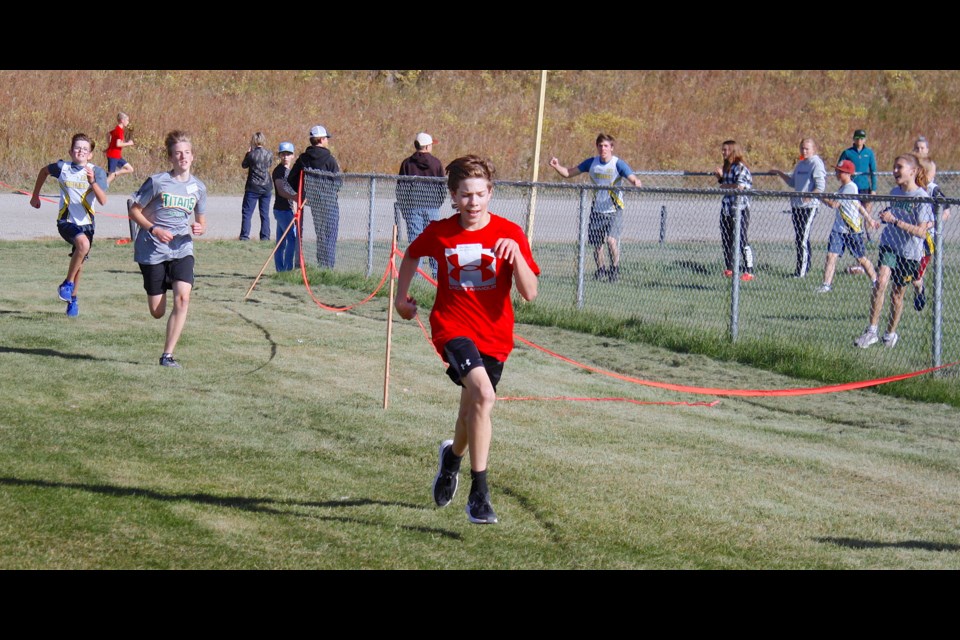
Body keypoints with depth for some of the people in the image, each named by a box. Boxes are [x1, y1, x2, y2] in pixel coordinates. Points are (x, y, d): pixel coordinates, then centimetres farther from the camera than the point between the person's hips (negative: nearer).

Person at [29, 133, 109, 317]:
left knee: (79, 262, 12)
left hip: (86, 223, 2)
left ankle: (72, 298, 37)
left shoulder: (97, 172, -6)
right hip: (66, 221, -2)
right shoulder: (62, 167, -4)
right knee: (83, 244, -32)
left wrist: (93, 182, -32)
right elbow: (44, 171, 19)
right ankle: (68, 283, -15)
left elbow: (103, 200, -18)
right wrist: (35, 195, 25)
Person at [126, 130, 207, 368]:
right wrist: (153, 229, -16)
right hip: (152, 251, -2)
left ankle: (167, 354, -12)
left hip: (182, 250, 2)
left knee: (183, 298, -20)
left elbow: (201, 220, 17)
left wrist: (199, 228, -7)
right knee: (157, 311, 0)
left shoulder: (198, 187, 5)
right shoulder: (157, 182, -7)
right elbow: (135, 210, -1)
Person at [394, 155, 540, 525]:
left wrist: (515, 254, -25)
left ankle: (453, 456, 50)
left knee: (473, 411, 12)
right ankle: (478, 494, -23)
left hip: (495, 335, 2)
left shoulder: (509, 234, -6)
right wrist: (402, 296, 20)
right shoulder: (439, 233, -2)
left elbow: (529, 293, -13)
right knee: (483, 395, -26)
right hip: (452, 327, -2)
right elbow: (412, 255, 21)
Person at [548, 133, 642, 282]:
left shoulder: (618, 164, -10)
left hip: (614, 211, -4)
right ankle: (600, 270, 31)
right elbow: (568, 173, 8)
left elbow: (633, 178, -21)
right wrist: (557, 166, -12)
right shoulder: (592, 163, 2)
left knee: (611, 240, -22)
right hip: (597, 211, 4)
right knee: (596, 245, 7)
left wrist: (636, 183, -46)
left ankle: (615, 269, -1)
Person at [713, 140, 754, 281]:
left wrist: (725, 186, -10)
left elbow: (740, 186, -24)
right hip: (727, 208, 10)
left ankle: (748, 271, -8)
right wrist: (720, 176, 8)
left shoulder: (739, 167, -13)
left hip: (740, 208, -10)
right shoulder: (727, 167, 15)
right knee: (726, 240, 14)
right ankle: (729, 269, 25)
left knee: (741, 240, -10)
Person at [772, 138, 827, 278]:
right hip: (797, 205, 9)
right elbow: (792, 182, 27)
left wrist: (808, 197, -26)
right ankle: (804, 267, 21)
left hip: (809, 206, -9)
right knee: (798, 238, 12)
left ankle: (802, 271, -7)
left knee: (803, 239, -10)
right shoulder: (800, 164, 17)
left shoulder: (816, 164, -9)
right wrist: (779, 173, 18)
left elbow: (820, 187, -16)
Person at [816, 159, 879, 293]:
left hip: (853, 229, -8)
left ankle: (876, 281, 22)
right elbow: (859, 205, 19)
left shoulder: (850, 188, -18)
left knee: (861, 258, 5)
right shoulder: (843, 187, 10)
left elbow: (834, 204, -23)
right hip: (839, 228, 8)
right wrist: (869, 219, 26)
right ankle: (827, 284, -4)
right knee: (831, 255, -4)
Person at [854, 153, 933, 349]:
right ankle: (871, 331, -19)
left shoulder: (922, 198, -14)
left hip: (909, 252, -3)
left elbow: (921, 231, -20)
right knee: (881, 281, -20)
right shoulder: (895, 192, 5)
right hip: (889, 244, 3)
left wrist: (895, 221, -25)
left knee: (897, 293, 7)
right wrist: (886, 214, 5)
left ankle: (891, 333, 29)